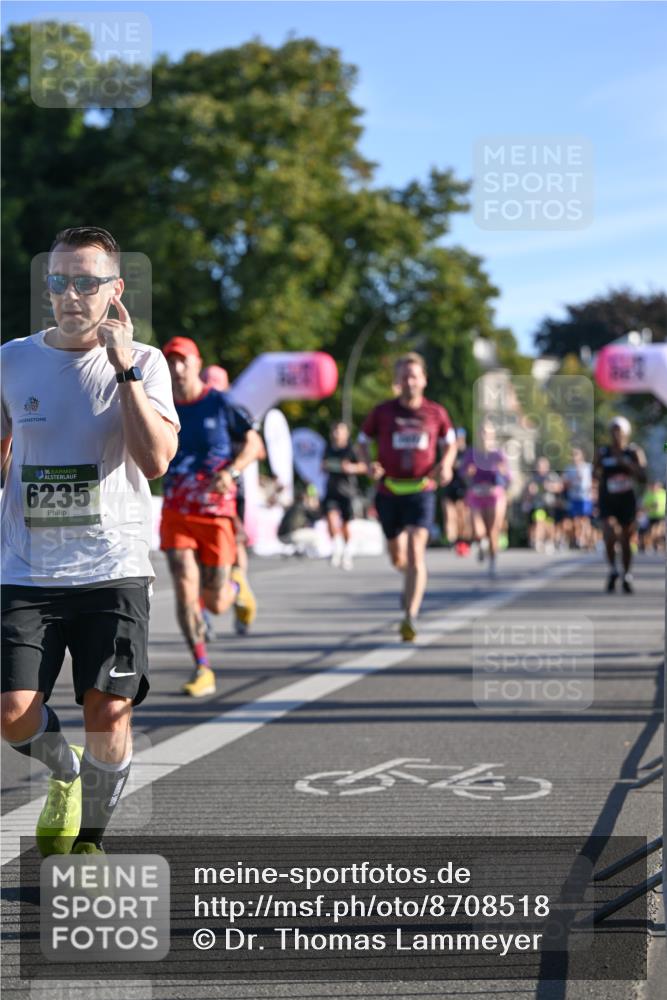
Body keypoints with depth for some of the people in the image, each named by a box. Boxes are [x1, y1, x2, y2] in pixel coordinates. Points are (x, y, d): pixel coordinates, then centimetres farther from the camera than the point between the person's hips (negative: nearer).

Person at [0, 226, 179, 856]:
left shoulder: (143, 364, 0)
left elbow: (156, 461, -15)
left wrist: (124, 368, -19)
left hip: (114, 569, -2)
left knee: (108, 710, -9)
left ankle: (90, 836, 18)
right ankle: (64, 772, 26)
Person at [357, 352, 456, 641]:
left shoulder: (436, 413, 1)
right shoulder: (382, 412, -1)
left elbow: (450, 444, 15)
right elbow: (363, 443, 9)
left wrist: (445, 465, -5)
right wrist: (370, 465, -12)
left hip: (422, 491, -2)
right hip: (389, 492, 2)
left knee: (415, 552, -17)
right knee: (397, 558, 13)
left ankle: (410, 618, -19)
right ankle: (413, 581, 50)